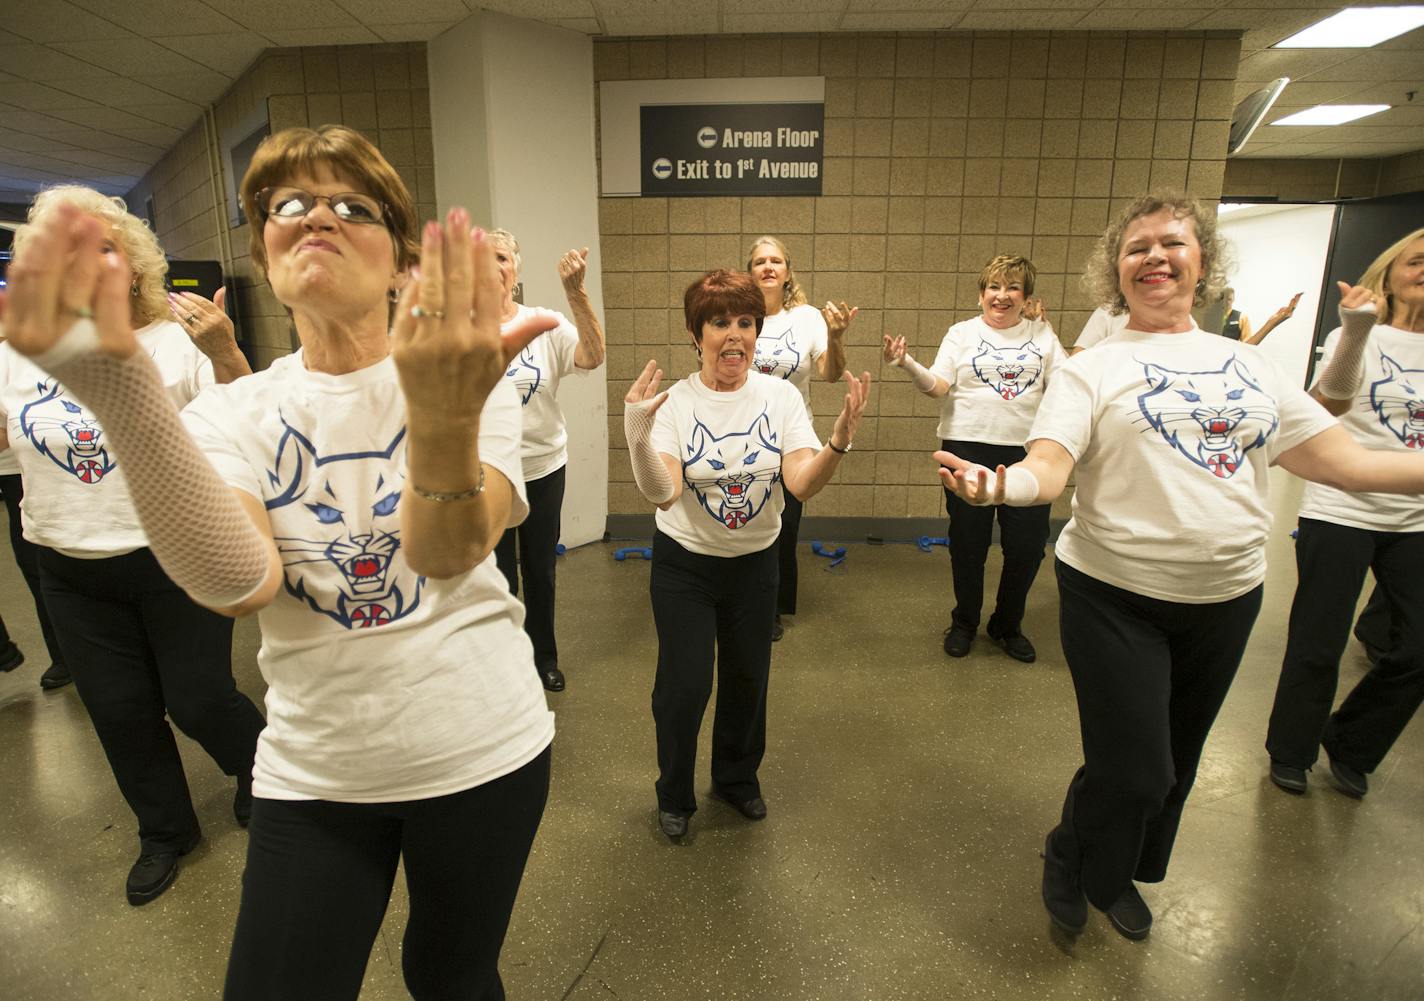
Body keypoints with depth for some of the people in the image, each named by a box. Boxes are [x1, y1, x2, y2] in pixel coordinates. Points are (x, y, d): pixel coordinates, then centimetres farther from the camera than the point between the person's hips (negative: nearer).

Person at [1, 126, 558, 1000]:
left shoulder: (474, 386, -10)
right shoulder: (236, 413, -4)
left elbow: (450, 553, -30)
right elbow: (238, 582, -24)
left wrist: (447, 424, -50)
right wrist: (121, 396, -39)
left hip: (481, 752, -1)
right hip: (314, 771, 2)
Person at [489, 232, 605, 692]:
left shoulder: (545, 324, -6)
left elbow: (593, 357, -23)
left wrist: (575, 291, -34)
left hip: (544, 467, 1)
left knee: (540, 569, 17)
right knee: (497, 572, 12)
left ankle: (544, 654, 39)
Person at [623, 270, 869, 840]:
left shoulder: (781, 397, -10)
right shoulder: (674, 403, -16)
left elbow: (804, 485, -20)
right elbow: (661, 494, -28)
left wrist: (839, 442, -38)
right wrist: (637, 436, -45)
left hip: (755, 562, 3)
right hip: (684, 563, -2)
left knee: (747, 679, 17)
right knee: (685, 684, 2)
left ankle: (738, 778, 45)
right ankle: (674, 796, 32)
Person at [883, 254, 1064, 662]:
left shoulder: (1042, 334, 10)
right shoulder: (962, 333, 6)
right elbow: (938, 386, -4)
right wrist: (908, 364, -22)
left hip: (1026, 449, 2)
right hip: (969, 447, -1)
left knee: (1028, 544, 5)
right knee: (968, 541, 8)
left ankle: (1007, 625, 28)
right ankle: (964, 623, 28)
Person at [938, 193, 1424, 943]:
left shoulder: (1249, 365, 7)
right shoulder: (1092, 370, -6)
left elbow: (1345, 461, 6)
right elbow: (1047, 470, -19)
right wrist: (998, 485, -41)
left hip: (1225, 596, 5)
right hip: (1115, 595, -5)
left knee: (1176, 762, 20)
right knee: (1132, 769, -3)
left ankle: (1119, 876, 46)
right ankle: (1068, 861, 30)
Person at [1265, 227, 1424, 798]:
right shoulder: (1359, 337, -3)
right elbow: (1330, 403, -24)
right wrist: (1356, 332, -39)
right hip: (1341, 511, -5)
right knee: (1319, 645, 2)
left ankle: (1349, 748, 30)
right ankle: (1290, 752, 23)